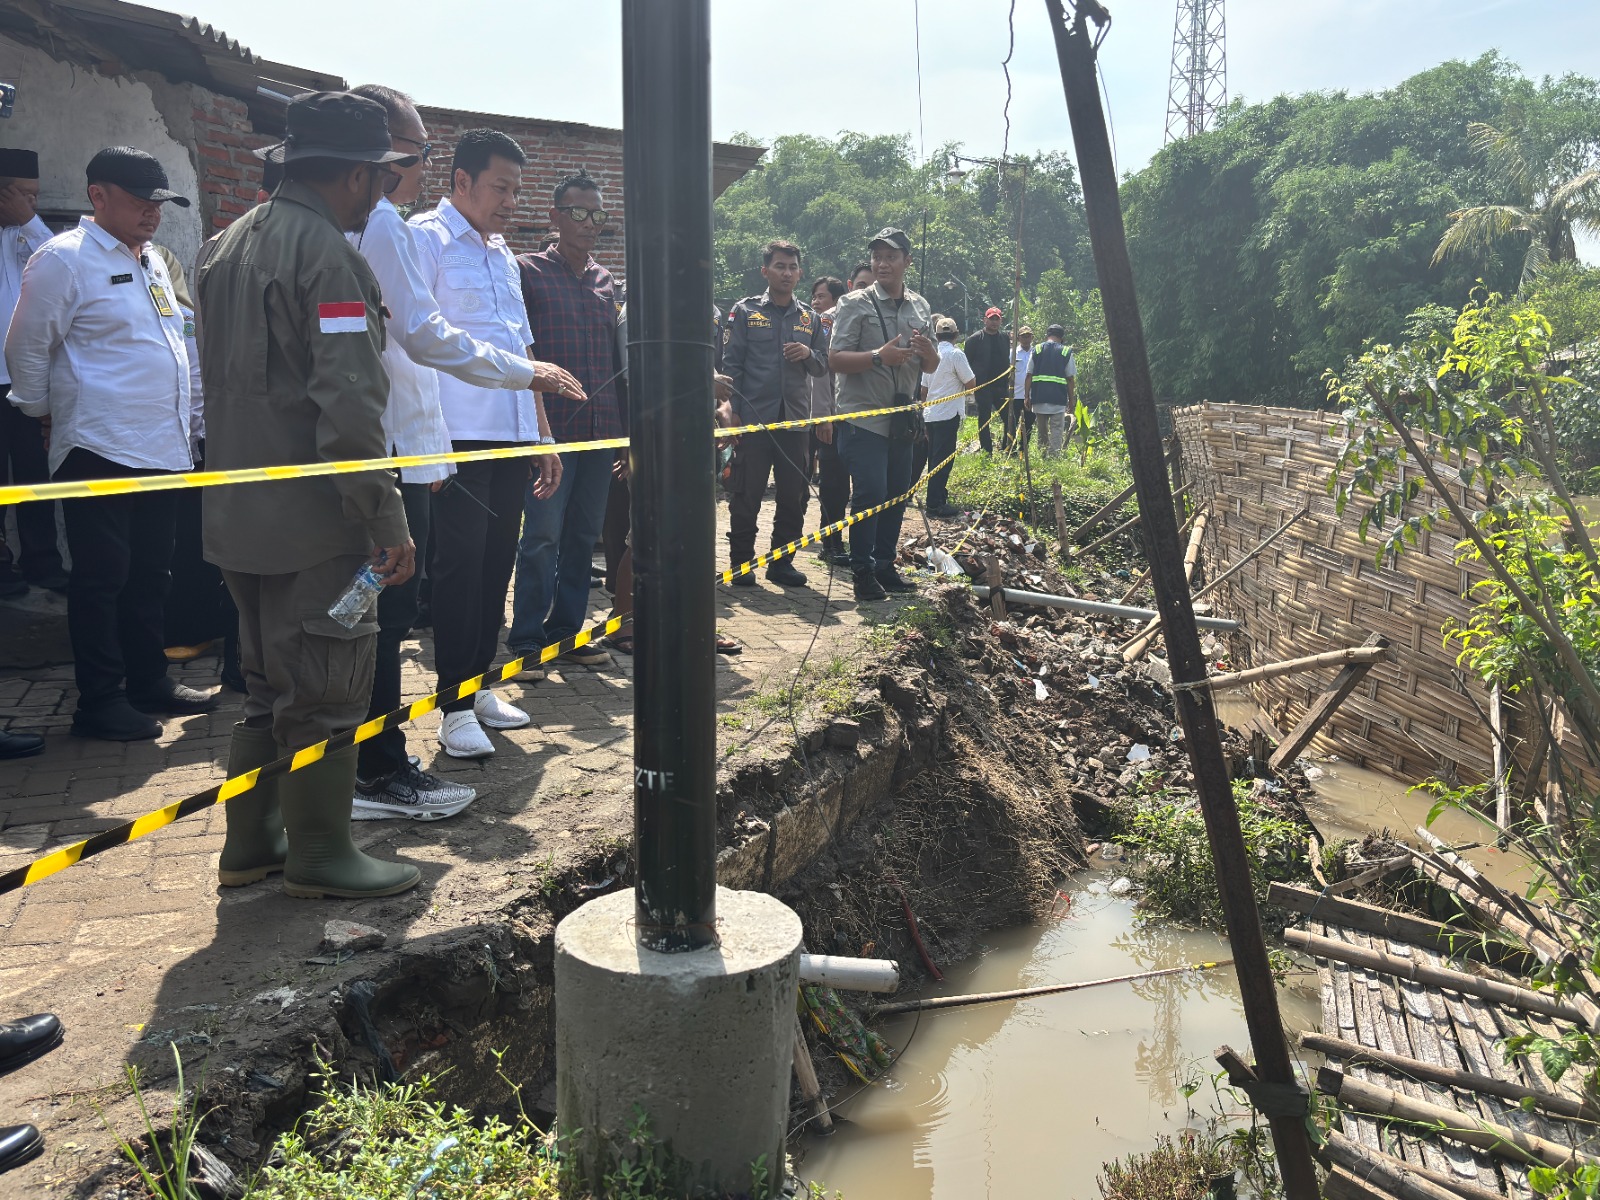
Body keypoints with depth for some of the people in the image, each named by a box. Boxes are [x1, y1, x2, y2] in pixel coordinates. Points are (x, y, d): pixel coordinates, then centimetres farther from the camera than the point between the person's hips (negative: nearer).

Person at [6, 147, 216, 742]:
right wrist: (48, 417, 3)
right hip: (101, 450, -8)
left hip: (162, 448, 8)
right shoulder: (64, 259, -8)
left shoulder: (152, 262, 17)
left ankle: (148, 681, 25)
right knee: (101, 578, -1)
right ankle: (101, 701, 6)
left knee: (149, 575, 14)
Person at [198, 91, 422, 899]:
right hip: (313, 523, -9)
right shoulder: (331, 257, -16)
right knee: (325, 689, 3)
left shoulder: (230, 246, 14)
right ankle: (319, 855, 14)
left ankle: (249, 846, 26)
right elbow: (350, 409, -22)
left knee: (268, 684, 18)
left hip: (239, 517, 9)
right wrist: (388, 523, -19)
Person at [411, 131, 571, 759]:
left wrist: (543, 435, 20)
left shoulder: (502, 253, 21)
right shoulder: (426, 238, -3)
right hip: (459, 435, -8)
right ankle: (456, 705, 3)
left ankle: (479, 685, 21)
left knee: (496, 560, 10)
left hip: (512, 434, 8)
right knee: (460, 563, -4)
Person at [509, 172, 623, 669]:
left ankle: (566, 630, 20)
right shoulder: (528, 270, 0)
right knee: (543, 535, -5)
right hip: (551, 427, -6)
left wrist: (624, 427, 15)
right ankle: (527, 640, 5)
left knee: (583, 534, 10)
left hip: (601, 431, 6)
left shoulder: (604, 280, 16)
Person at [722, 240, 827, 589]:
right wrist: (733, 412, -8)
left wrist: (808, 355, -6)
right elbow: (731, 364, -1)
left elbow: (822, 367, 16)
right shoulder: (745, 311, 3)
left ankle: (782, 561, 18)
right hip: (754, 419, -4)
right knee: (746, 496, 0)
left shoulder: (809, 317, 14)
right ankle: (741, 562, 10)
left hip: (795, 421, 4)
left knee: (794, 497, 7)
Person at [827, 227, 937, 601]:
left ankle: (885, 563, 22)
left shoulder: (920, 307, 12)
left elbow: (931, 366, 17)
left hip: (901, 419, 6)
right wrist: (878, 357, -24)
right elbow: (835, 359, -12)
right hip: (863, 418, -6)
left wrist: (927, 351, -6)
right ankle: (862, 571, 1)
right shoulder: (855, 304, -5)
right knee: (870, 494, -10)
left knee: (897, 494, 10)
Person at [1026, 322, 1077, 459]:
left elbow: (1029, 376, 6)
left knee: (1042, 431, 13)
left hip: (1038, 397, 3)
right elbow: (1071, 379, 2)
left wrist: (1027, 396, 9)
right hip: (1058, 398, -2)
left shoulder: (1036, 350, 9)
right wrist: (1072, 400, 8)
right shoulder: (1067, 352, 4)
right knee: (1056, 431, -1)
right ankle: (1054, 457, -9)